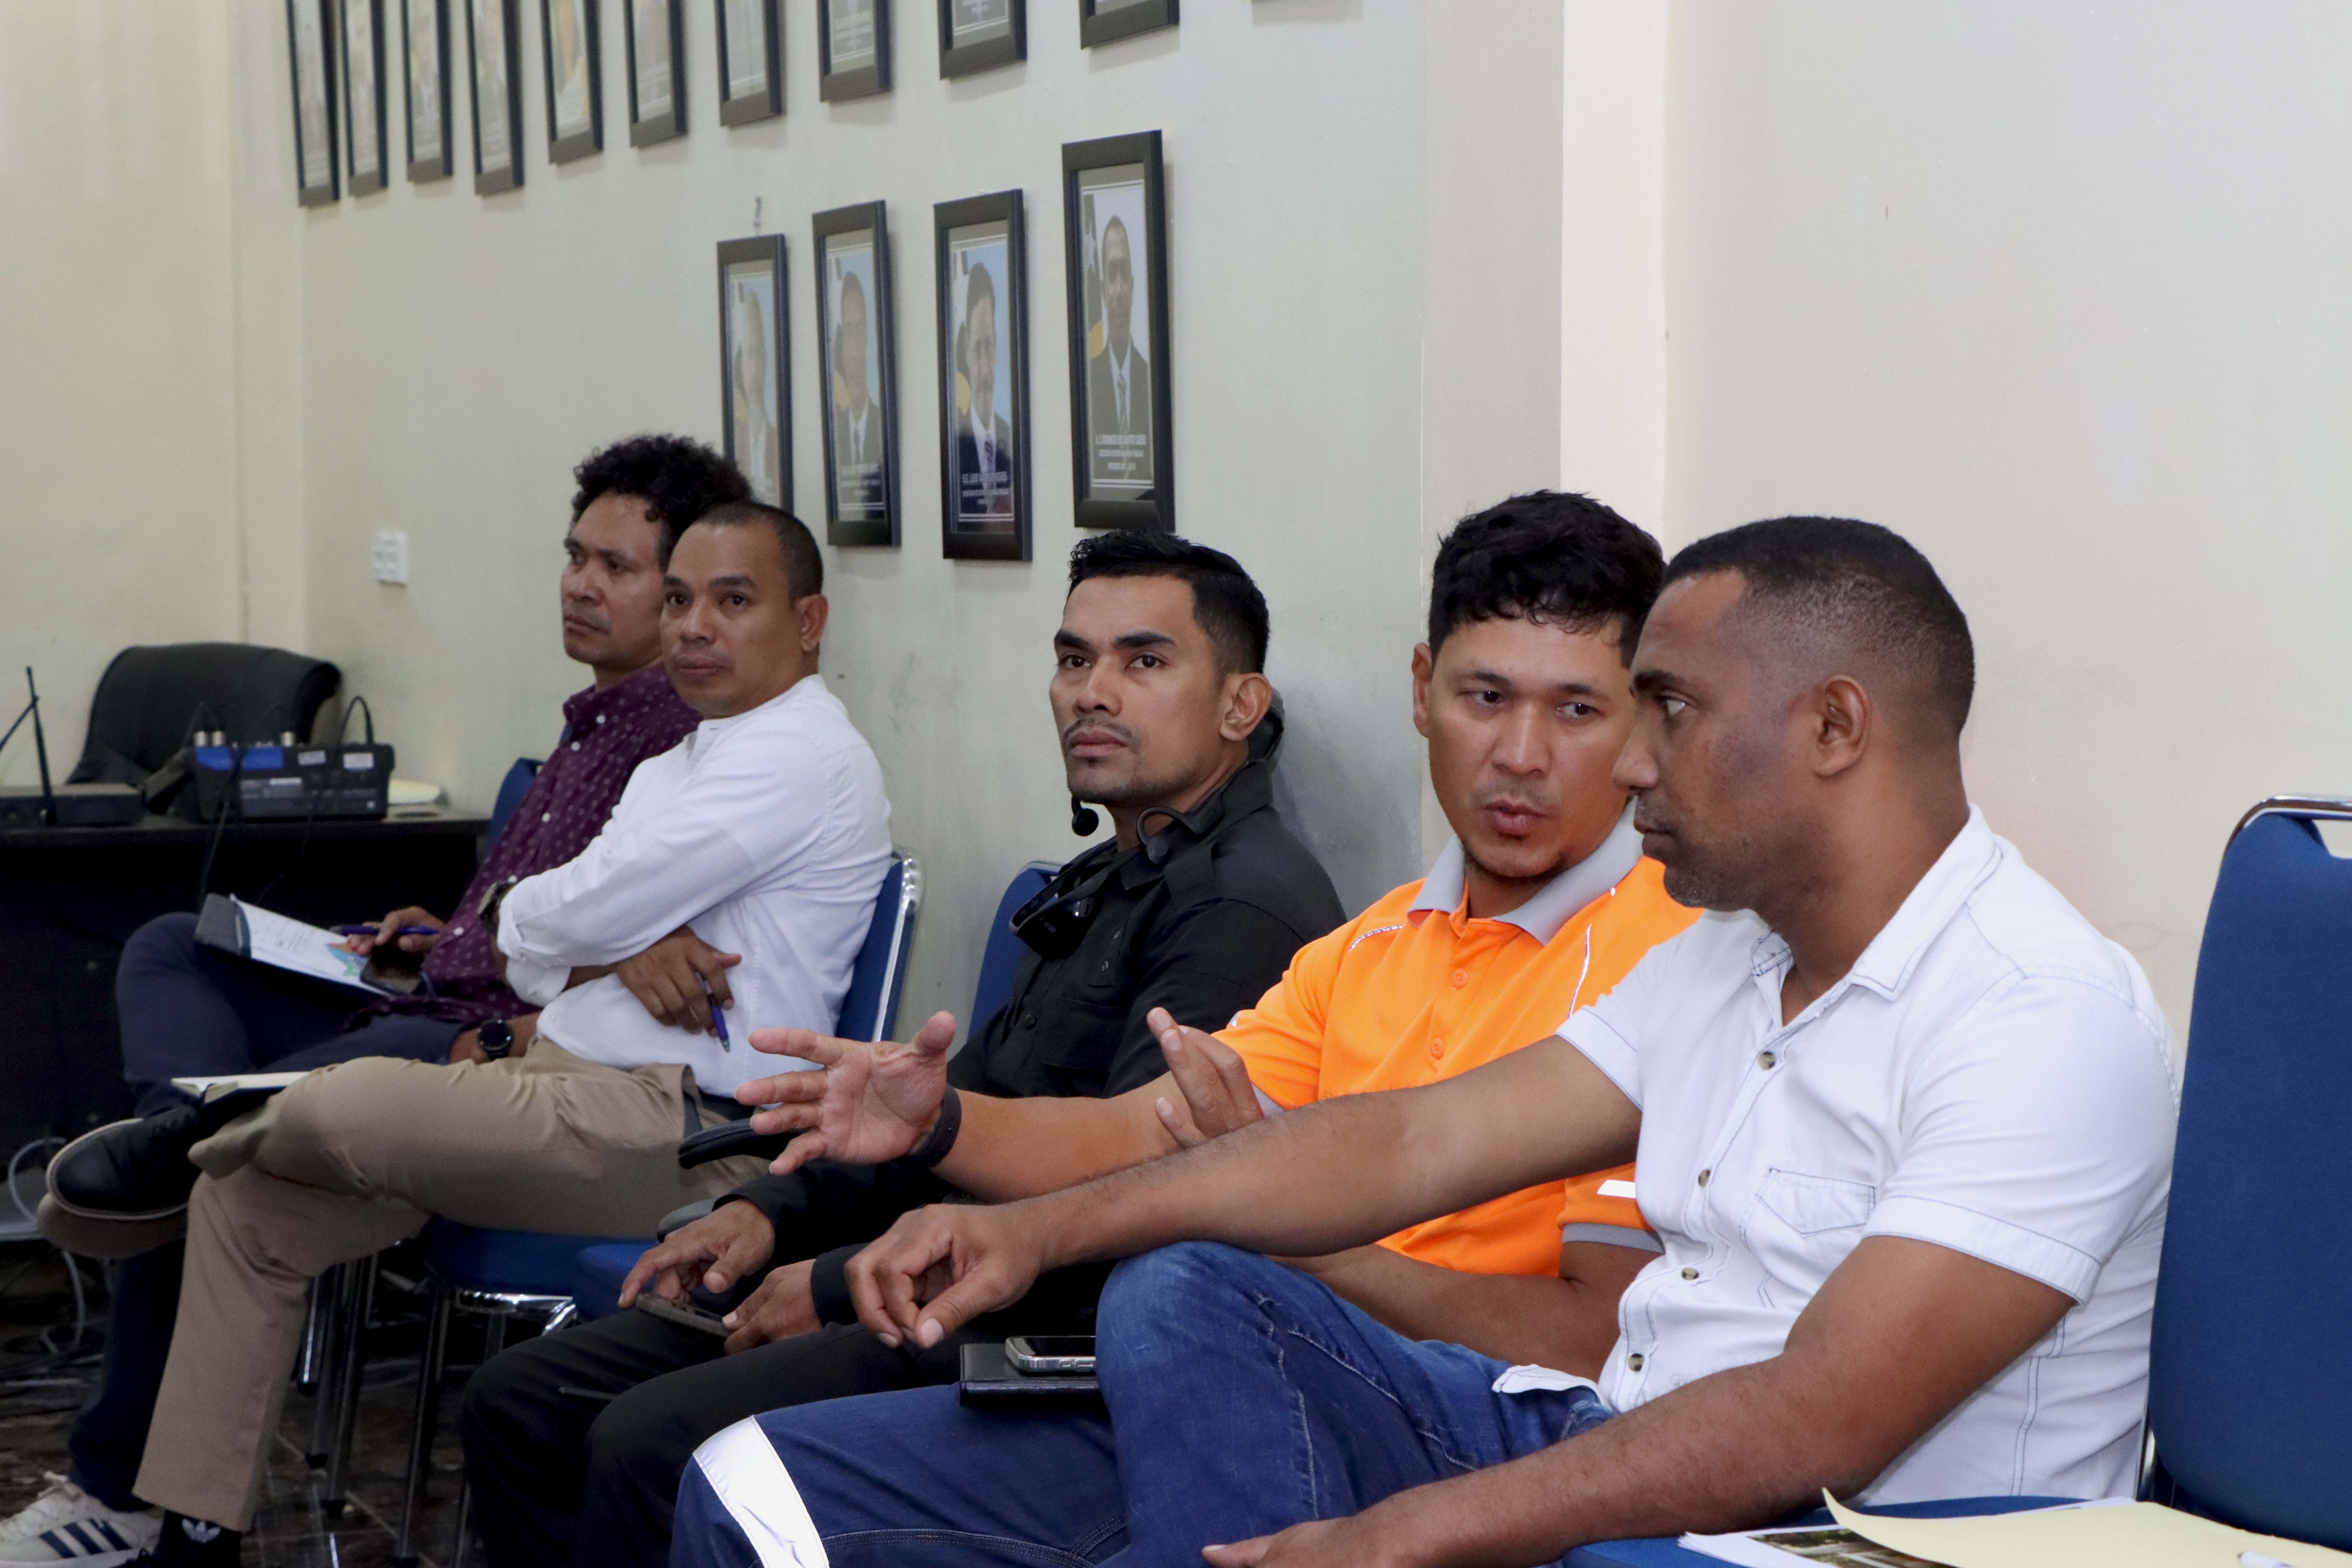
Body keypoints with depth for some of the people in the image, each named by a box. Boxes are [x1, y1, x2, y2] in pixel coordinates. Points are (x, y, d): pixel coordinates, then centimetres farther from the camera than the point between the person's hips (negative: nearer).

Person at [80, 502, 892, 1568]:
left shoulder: (805, 758, -12)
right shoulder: (676, 767, 21)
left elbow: (563, 919, -16)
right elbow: (527, 956, 16)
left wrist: (514, 918, 7)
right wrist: (619, 954, -6)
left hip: (674, 1129, -10)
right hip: (561, 1075, 10)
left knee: (340, 1108, -26)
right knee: (245, 1201, 4)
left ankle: (207, 1133, 11)